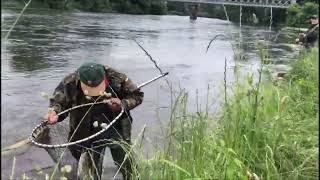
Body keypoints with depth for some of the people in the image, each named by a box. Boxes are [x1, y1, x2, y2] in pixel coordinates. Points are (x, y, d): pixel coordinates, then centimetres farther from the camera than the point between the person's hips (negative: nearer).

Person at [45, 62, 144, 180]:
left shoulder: (117, 79, -20)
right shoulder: (70, 84, -19)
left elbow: (137, 95, -7)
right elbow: (57, 102, -6)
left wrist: (123, 104, -26)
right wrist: (54, 112, -30)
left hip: (117, 129, 0)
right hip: (88, 134, 1)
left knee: (128, 169, 11)